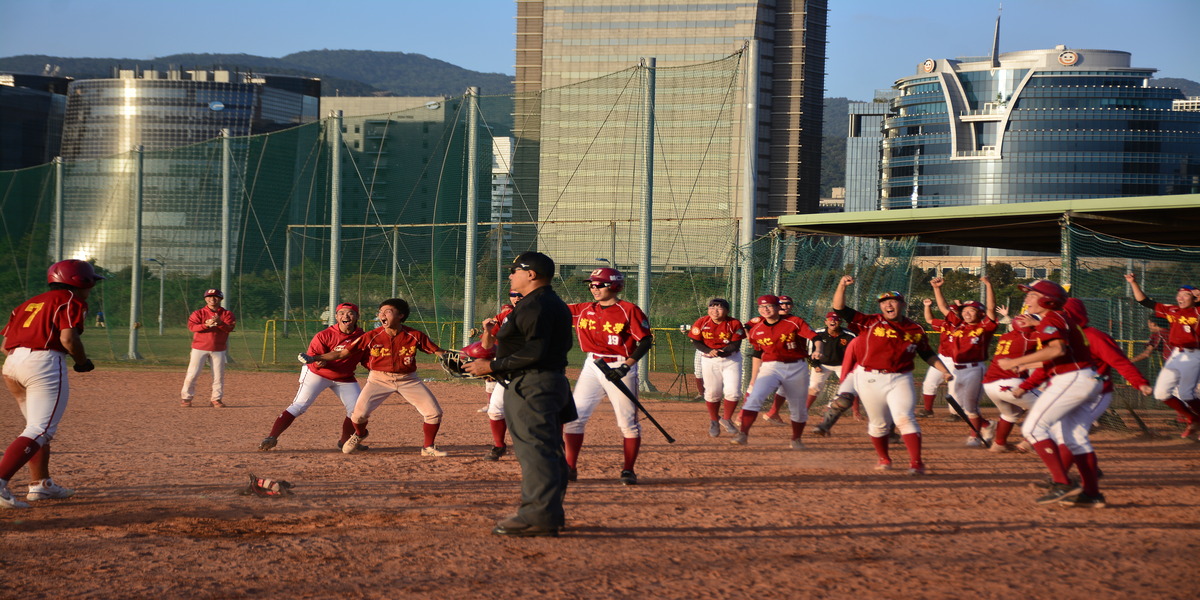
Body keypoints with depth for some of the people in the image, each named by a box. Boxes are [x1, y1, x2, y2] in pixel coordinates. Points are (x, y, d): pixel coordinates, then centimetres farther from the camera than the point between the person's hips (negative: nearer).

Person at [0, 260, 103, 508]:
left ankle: (40, 484, 26)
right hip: (44, 364, -8)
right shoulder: (71, 301, 4)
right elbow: (68, 338, -11)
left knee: (38, 425, 24)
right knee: (40, 430, -11)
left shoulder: (29, 303, 25)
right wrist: (83, 362, 5)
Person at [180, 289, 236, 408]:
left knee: (219, 375, 1)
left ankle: (217, 399, 10)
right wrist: (206, 325, -25)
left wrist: (220, 323, -27)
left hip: (219, 350, 1)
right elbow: (191, 326, -11)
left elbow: (229, 328, -7)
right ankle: (186, 397, 4)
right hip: (200, 348, -1)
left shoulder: (227, 313, 6)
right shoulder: (199, 313, 3)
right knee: (192, 373, -5)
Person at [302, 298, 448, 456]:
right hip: (379, 379, -1)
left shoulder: (415, 336, -10)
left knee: (434, 412, -8)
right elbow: (342, 353, -11)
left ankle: (428, 448, 17)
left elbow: (437, 351, -1)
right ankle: (359, 434, 21)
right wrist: (314, 358, -18)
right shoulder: (371, 337, -12)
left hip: (408, 380, 1)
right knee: (360, 413, -17)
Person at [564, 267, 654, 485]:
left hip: (620, 368, -4)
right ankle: (570, 467, 3)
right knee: (574, 416, -3)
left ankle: (628, 470, 12)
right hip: (592, 367, 4)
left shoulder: (629, 310, -8)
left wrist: (627, 365, -20)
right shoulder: (585, 310, 8)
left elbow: (646, 340, -10)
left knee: (628, 422, 1)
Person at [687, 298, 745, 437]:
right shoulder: (701, 323, -10)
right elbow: (696, 342, -5)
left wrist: (723, 351, -30)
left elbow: (736, 344, -12)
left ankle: (726, 419, 14)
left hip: (731, 359, 0)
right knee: (712, 393, 4)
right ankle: (714, 421, 27)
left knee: (732, 391, -9)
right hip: (709, 360, 0)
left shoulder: (734, 324, -13)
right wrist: (710, 351, -23)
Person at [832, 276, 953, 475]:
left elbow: (928, 354, 18)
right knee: (879, 423, 9)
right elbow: (840, 309, -5)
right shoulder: (870, 323, 0)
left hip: (900, 380, 0)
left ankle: (916, 462, -20)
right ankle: (884, 459, 31)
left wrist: (944, 371, 7)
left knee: (904, 418, -16)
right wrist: (842, 286, -18)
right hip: (870, 380, 0)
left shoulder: (915, 330, 6)